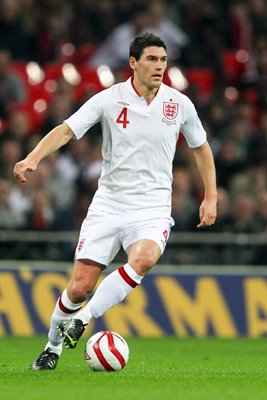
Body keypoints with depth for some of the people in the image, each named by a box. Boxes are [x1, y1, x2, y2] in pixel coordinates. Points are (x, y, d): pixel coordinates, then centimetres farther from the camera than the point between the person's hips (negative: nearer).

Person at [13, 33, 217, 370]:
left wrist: (210, 197, 12)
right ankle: (53, 346, 21)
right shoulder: (109, 99, -5)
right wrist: (33, 158, -28)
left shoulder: (180, 104, 1)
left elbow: (200, 147, 17)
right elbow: (66, 130, -11)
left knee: (143, 258, -32)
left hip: (153, 211, 1)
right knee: (79, 287, -5)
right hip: (108, 206, 0)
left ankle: (83, 318, -19)